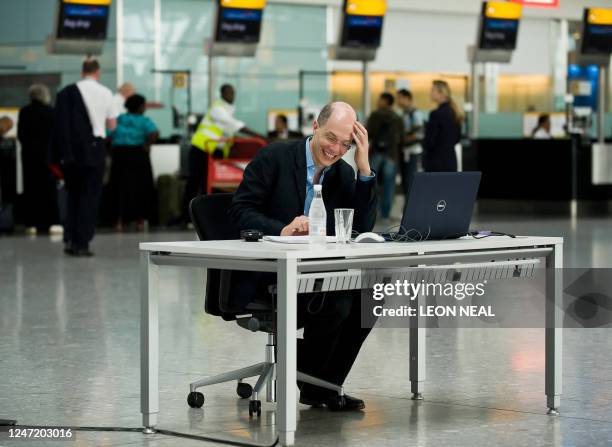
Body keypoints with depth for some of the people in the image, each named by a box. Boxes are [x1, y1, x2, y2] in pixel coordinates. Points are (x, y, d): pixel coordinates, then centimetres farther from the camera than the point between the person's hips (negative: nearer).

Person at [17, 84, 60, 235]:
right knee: (49, 187, 2)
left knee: (30, 187, 6)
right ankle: (51, 222, -4)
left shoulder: (24, 112, -2)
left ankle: (32, 223, 3)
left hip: (28, 153, 2)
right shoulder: (50, 111, -8)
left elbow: (20, 134, 0)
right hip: (46, 153, -2)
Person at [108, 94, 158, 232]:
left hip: (120, 155, 2)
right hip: (138, 155, -2)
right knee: (140, 188, 9)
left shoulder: (118, 119, 4)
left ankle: (119, 221, 1)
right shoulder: (144, 121, -5)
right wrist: (147, 145, -10)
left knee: (120, 188, 7)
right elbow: (155, 133, -23)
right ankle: (140, 221, 12)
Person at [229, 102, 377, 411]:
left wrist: (364, 168, -9)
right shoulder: (275, 157, -7)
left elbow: (363, 227, -3)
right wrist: (282, 230, -29)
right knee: (336, 304, -29)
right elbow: (240, 211, -12)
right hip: (263, 277, -6)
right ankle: (309, 382, -3)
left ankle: (325, 386, -3)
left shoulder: (345, 173, 9)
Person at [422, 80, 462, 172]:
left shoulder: (436, 114, -17)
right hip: (451, 160, 8)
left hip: (436, 162, -8)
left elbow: (429, 142, -16)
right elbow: (457, 138, 18)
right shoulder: (454, 113, 9)